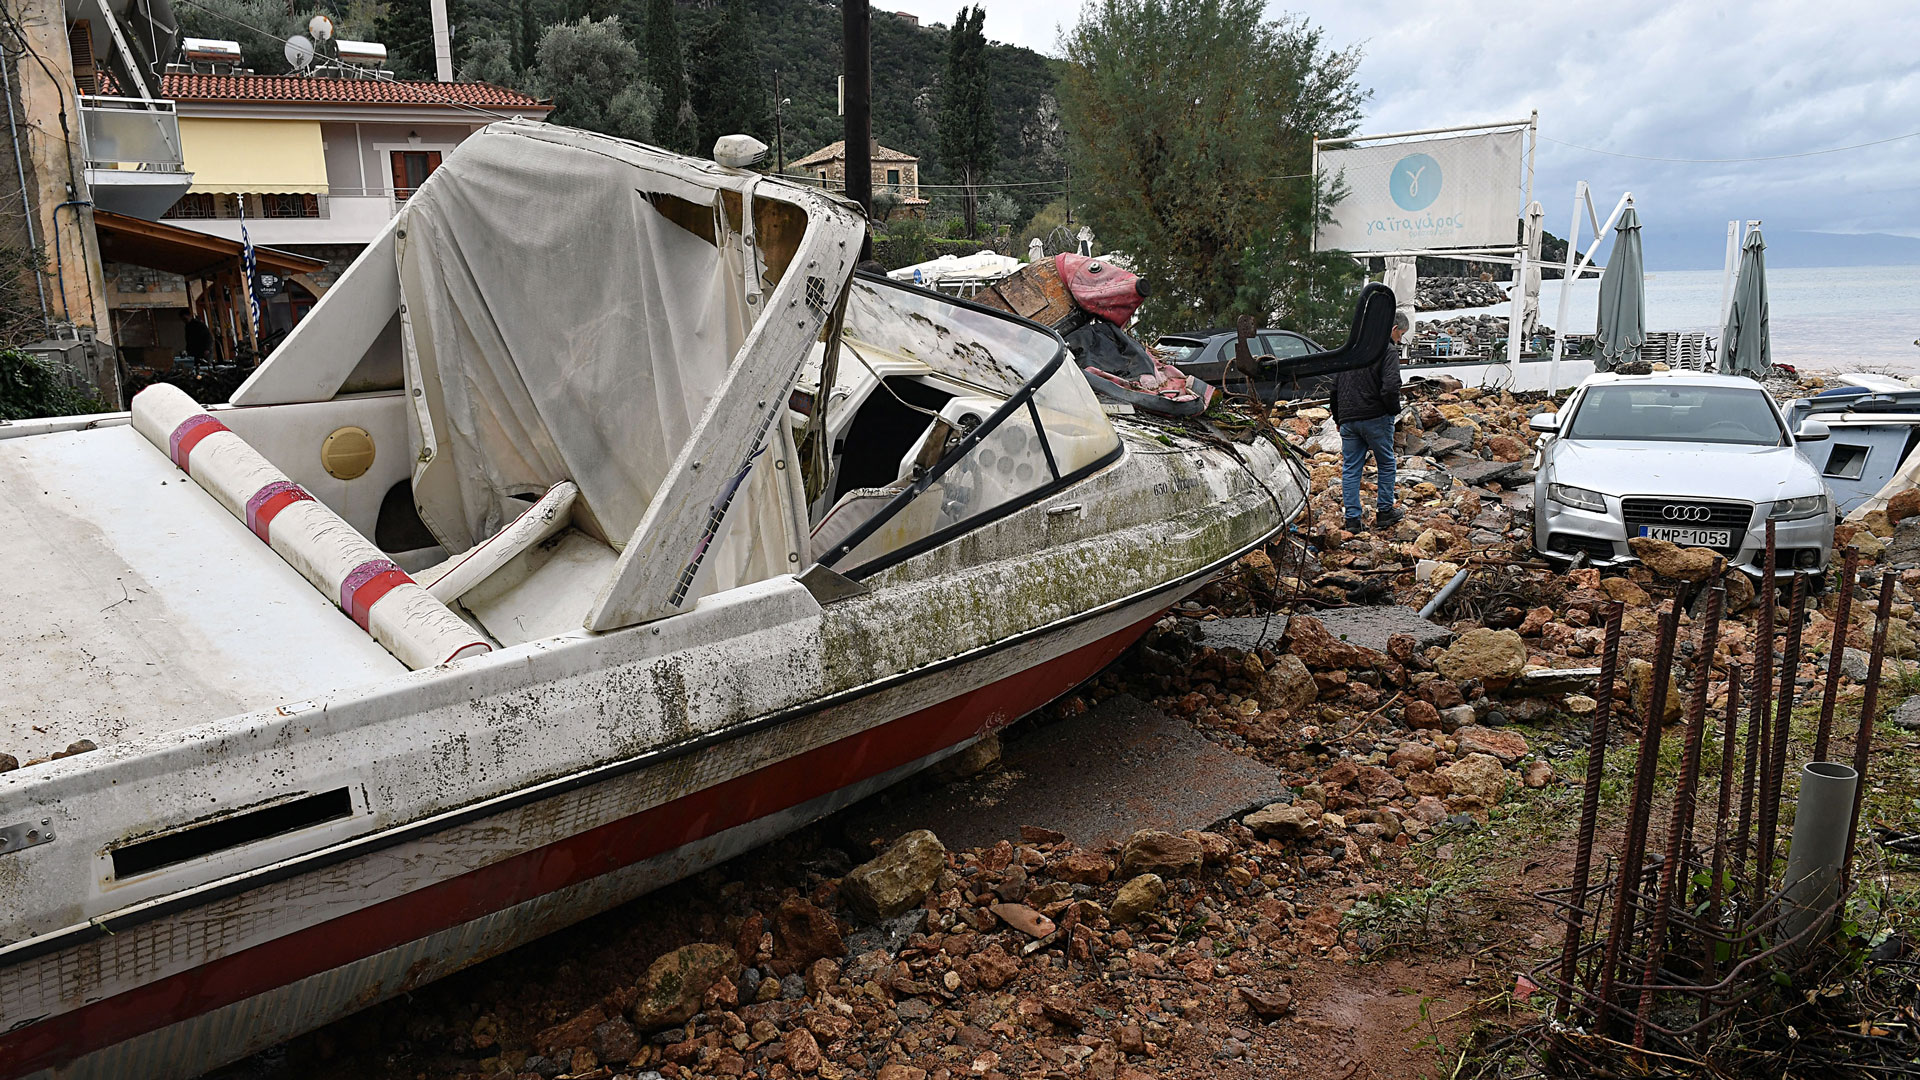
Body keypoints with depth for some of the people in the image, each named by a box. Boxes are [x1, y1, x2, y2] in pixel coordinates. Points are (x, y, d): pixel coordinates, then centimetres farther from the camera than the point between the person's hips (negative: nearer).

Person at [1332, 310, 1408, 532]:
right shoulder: (1388, 350, -8)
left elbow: (1335, 385, 18)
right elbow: (1390, 387, -20)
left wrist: (1338, 417, 23)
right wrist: (1394, 410, -2)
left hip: (1347, 419, 6)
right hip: (1375, 418, -6)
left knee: (1350, 468, 7)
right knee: (1386, 464, 12)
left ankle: (1352, 519, 5)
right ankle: (1384, 511, 18)